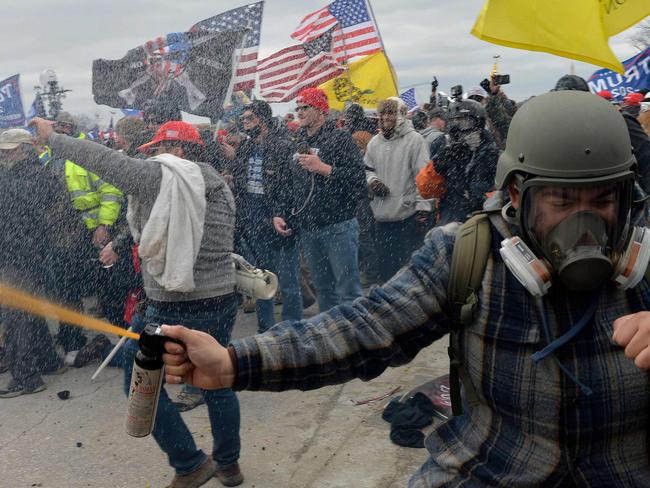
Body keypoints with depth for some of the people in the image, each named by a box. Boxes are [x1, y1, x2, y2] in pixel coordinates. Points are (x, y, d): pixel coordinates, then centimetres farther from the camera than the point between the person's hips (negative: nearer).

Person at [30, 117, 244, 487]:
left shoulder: (157, 175, -9)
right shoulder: (222, 187, 9)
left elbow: (100, 157, -2)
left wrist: (52, 136, 12)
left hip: (174, 309, -6)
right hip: (224, 300, 7)